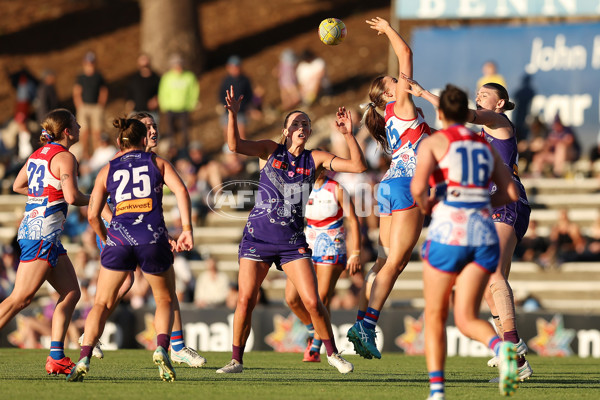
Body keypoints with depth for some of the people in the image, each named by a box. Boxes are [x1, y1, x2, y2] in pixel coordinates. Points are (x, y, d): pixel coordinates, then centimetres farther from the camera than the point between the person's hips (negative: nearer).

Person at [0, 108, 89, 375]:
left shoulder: (39, 153, 15)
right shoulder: (65, 157, -11)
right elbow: (72, 197, -19)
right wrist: (92, 200, 1)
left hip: (31, 226, 10)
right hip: (43, 230, -10)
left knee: (71, 293, 9)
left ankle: (56, 358, 5)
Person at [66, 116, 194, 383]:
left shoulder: (107, 171, 18)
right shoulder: (158, 162, 16)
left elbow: (92, 215, 11)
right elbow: (181, 190, -1)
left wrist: (106, 240, 26)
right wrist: (187, 229, -4)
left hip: (118, 238, 1)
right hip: (153, 238, -1)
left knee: (102, 304, 10)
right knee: (165, 301, 19)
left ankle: (84, 359, -9)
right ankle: (162, 349, -7)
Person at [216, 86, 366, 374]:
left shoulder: (315, 159, 4)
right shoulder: (271, 150, 4)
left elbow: (358, 166, -2)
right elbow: (235, 145, -10)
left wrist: (348, 134, -14)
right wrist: (233, 114, -25)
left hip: (292, 241, 0)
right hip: (257, 237, 0)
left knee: (312, 302, -8)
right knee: (245, 300, -7)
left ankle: (332, 353, 12)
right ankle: (236, 360, 7)